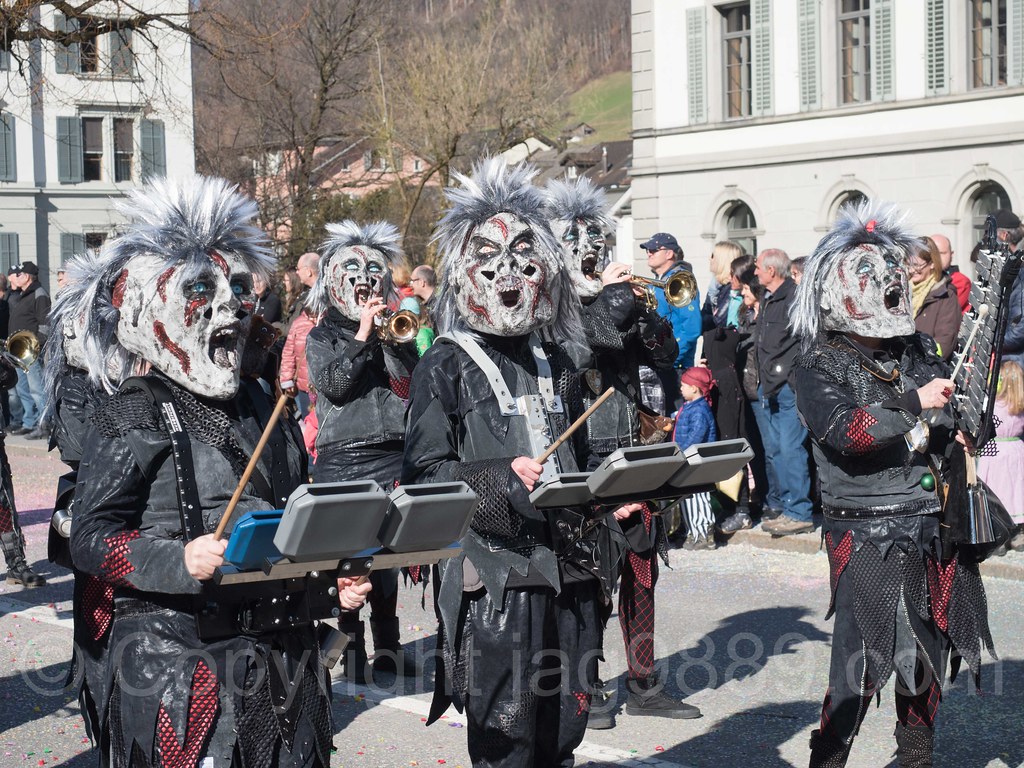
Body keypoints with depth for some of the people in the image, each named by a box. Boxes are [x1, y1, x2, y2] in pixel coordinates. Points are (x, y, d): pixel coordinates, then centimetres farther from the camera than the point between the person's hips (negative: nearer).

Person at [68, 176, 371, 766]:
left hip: (282, 657, 6)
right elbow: (91, 539, -13)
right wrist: (180, 560, -27)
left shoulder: (263, 412, 16)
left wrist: (335, 579, 6)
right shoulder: (132, 417, -5)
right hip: (175, 657, -6)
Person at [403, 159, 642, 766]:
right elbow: (424, 472, -10)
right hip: (493, 574, -6)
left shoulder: (555, 364, 18)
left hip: (570, 572, 6)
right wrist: (501, 479, -23)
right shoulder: (446, 366, -3)